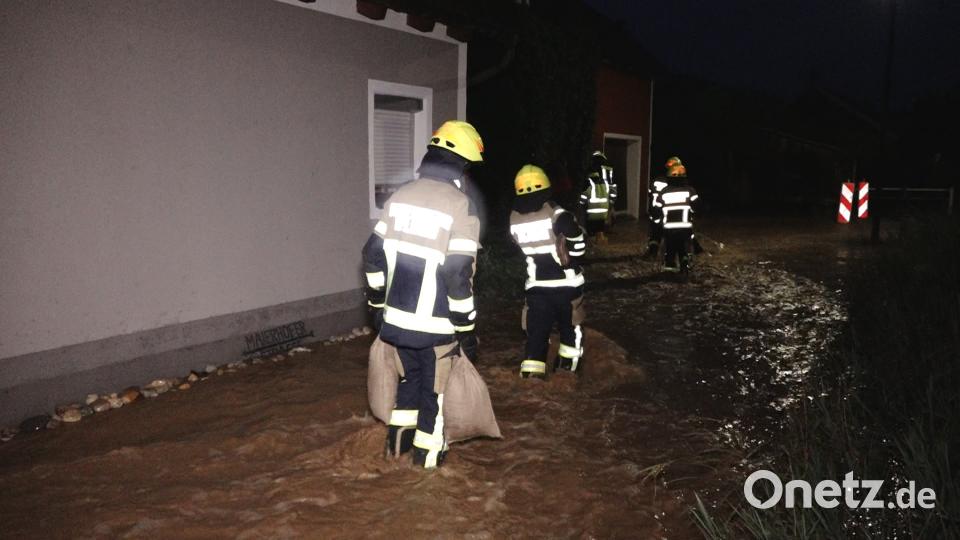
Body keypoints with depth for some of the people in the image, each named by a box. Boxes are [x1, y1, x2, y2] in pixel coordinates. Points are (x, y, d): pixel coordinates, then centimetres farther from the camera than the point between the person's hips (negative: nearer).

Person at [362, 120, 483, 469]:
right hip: (435, 324, -5)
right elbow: (458, 276, -18)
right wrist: (467, 330, -9)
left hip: (397, 317, 6)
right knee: (435, 387, 14)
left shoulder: (400, 196, 2)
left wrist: (377, 304, 17)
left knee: (410, 375, 25)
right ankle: (427, 452, 27)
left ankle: (398, 441, 34)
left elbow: (373, 255, 5)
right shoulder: (460, 206, -16)